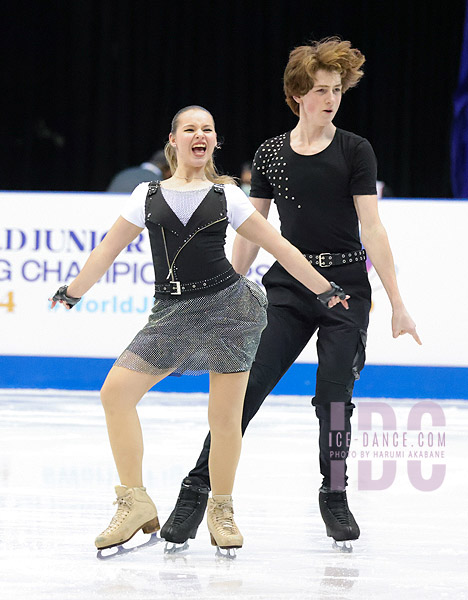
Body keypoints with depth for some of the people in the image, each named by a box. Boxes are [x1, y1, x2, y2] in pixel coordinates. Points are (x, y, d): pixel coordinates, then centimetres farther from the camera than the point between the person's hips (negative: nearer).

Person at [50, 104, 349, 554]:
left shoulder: (226, 196, 6)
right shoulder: (149, 195, 10)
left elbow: (278, 247, 9)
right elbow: (109, 248, 19)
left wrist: (325, 291, 10)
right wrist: (72, 293, 24)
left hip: (228, 303, -2)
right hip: (172, 314, 2)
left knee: (225, 415, -3)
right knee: (116, 391, -12)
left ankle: (221, 509, 17)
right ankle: (135, 502, -4)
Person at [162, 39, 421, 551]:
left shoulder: (354, 152, -1)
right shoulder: (270, 154, 6)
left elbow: (372, 228, -4)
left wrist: (397, 304, -8)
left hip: (346, 286, -1)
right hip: (288, 286, 2)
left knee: (335, 395, -2)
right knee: (245, 387, -8)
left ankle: (334, 497, 15)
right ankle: (198, 489, -5)